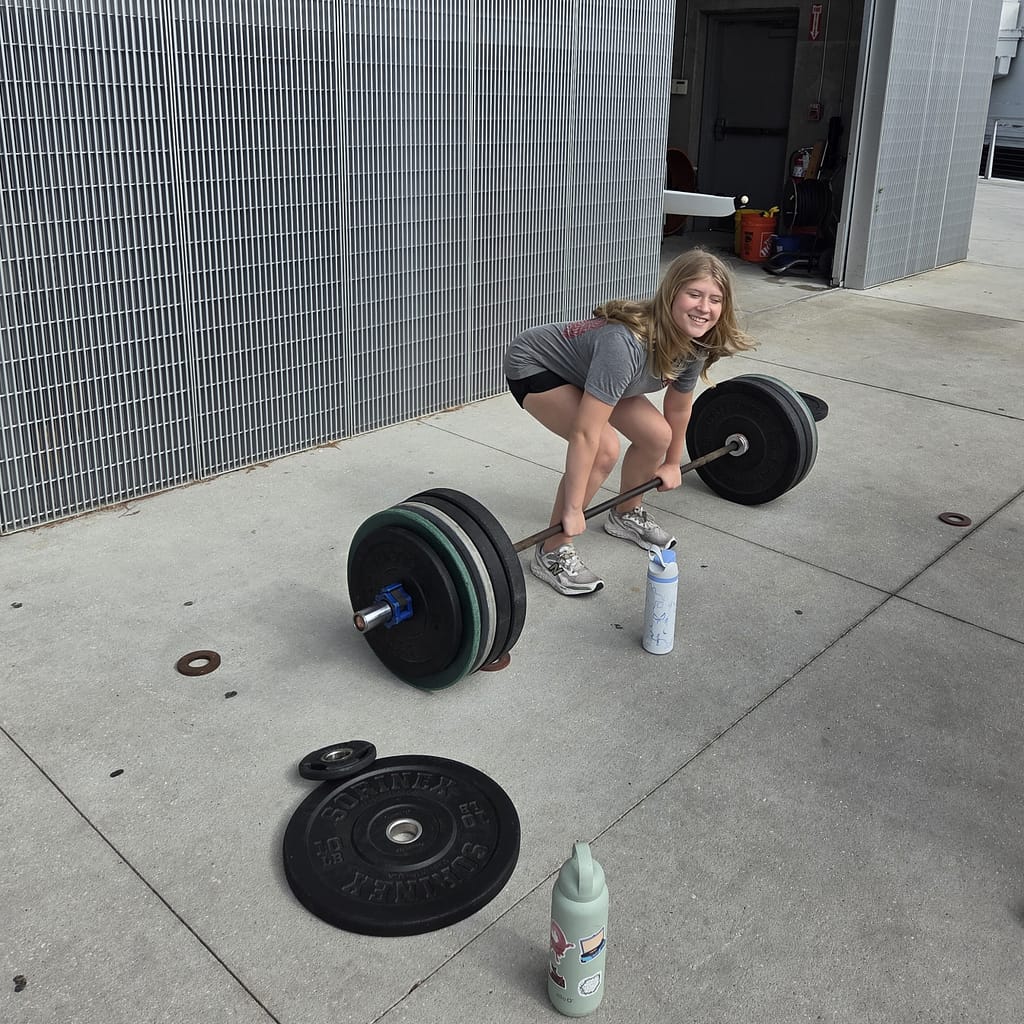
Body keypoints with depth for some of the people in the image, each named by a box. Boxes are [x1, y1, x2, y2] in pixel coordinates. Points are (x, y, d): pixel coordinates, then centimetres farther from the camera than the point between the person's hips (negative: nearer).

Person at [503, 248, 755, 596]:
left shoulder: (694, 343, -16)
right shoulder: (625, 343, -40)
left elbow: (678, 406, 3)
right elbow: (585, 433, -38)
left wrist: (672, 463, 15)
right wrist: (572, 510, -32)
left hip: (583, 369, 8)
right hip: (533, 366, -8)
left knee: (656, 435, -3)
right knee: (605, 448, -24)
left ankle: (626, 514, 24)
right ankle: (552, 552, -9)